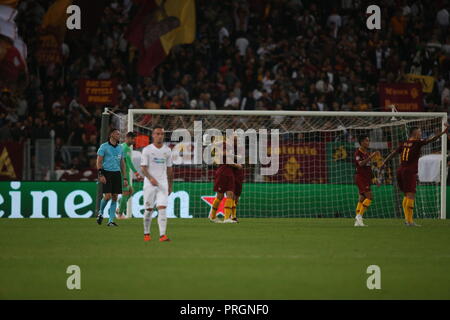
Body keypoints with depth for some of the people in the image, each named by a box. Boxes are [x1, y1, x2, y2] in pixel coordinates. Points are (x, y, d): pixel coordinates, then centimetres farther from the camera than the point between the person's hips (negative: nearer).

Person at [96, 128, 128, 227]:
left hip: (117, 173, 5)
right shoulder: (104, 146, -2)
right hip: (107, 173, -5)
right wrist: (100, 174, -15)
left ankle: (111, 220, 4)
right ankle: (100, 213, 14)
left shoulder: (120, 148, 15)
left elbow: (122, 163, 18)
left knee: (115, 197, 0)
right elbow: (99, 161, -4)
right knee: (108, 196, -13)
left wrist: (125, 178, 14)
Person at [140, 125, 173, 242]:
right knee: (149, 209, 3)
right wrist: (150, 178, -25)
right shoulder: (147, 150, -2)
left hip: (163, 184, 2)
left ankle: (162, 235, -17)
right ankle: (146, 234, 19)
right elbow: (143, 167, -8)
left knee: (162, 208, -11)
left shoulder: (167, 151, 9)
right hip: (149, 184, -2)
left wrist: (170, 186, 15)